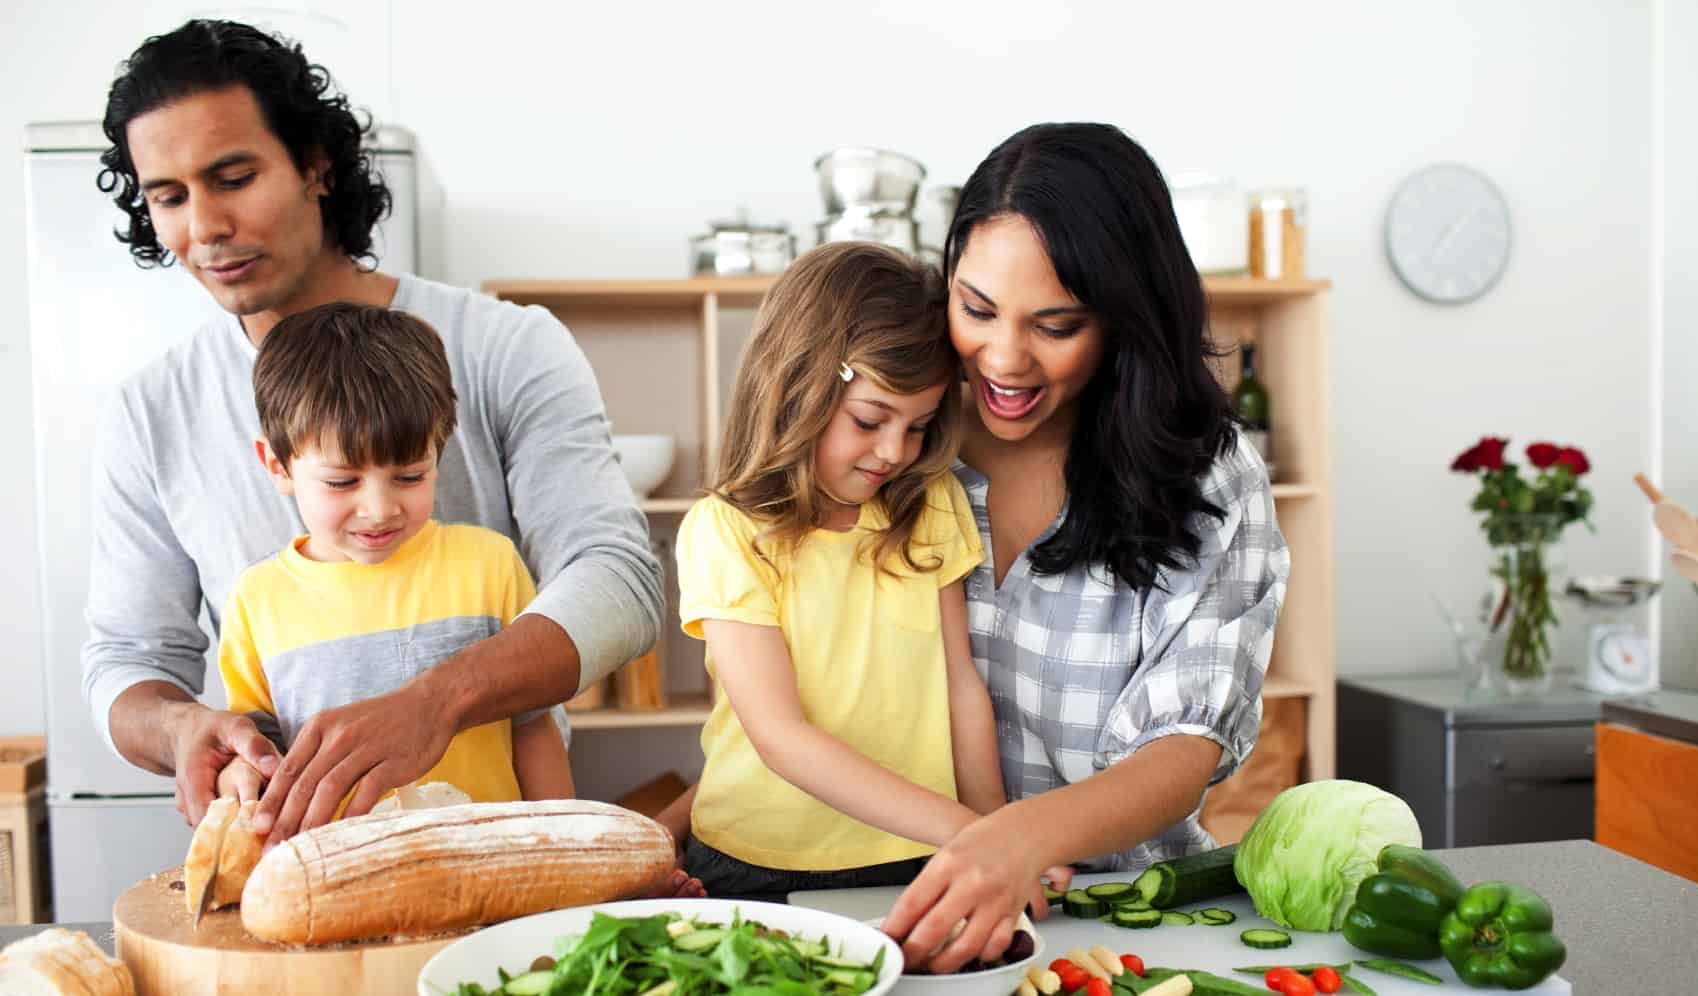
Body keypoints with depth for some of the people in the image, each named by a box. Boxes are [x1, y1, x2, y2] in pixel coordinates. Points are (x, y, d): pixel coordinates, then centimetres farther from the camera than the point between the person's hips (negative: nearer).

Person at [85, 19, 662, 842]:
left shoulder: (507, 349, -6)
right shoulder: (147, 419, 5)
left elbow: (618, 584, -16)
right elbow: (129, 658, 8)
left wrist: (432, 701, -34)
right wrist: (180, 727, -17)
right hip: (284, 865, 3)